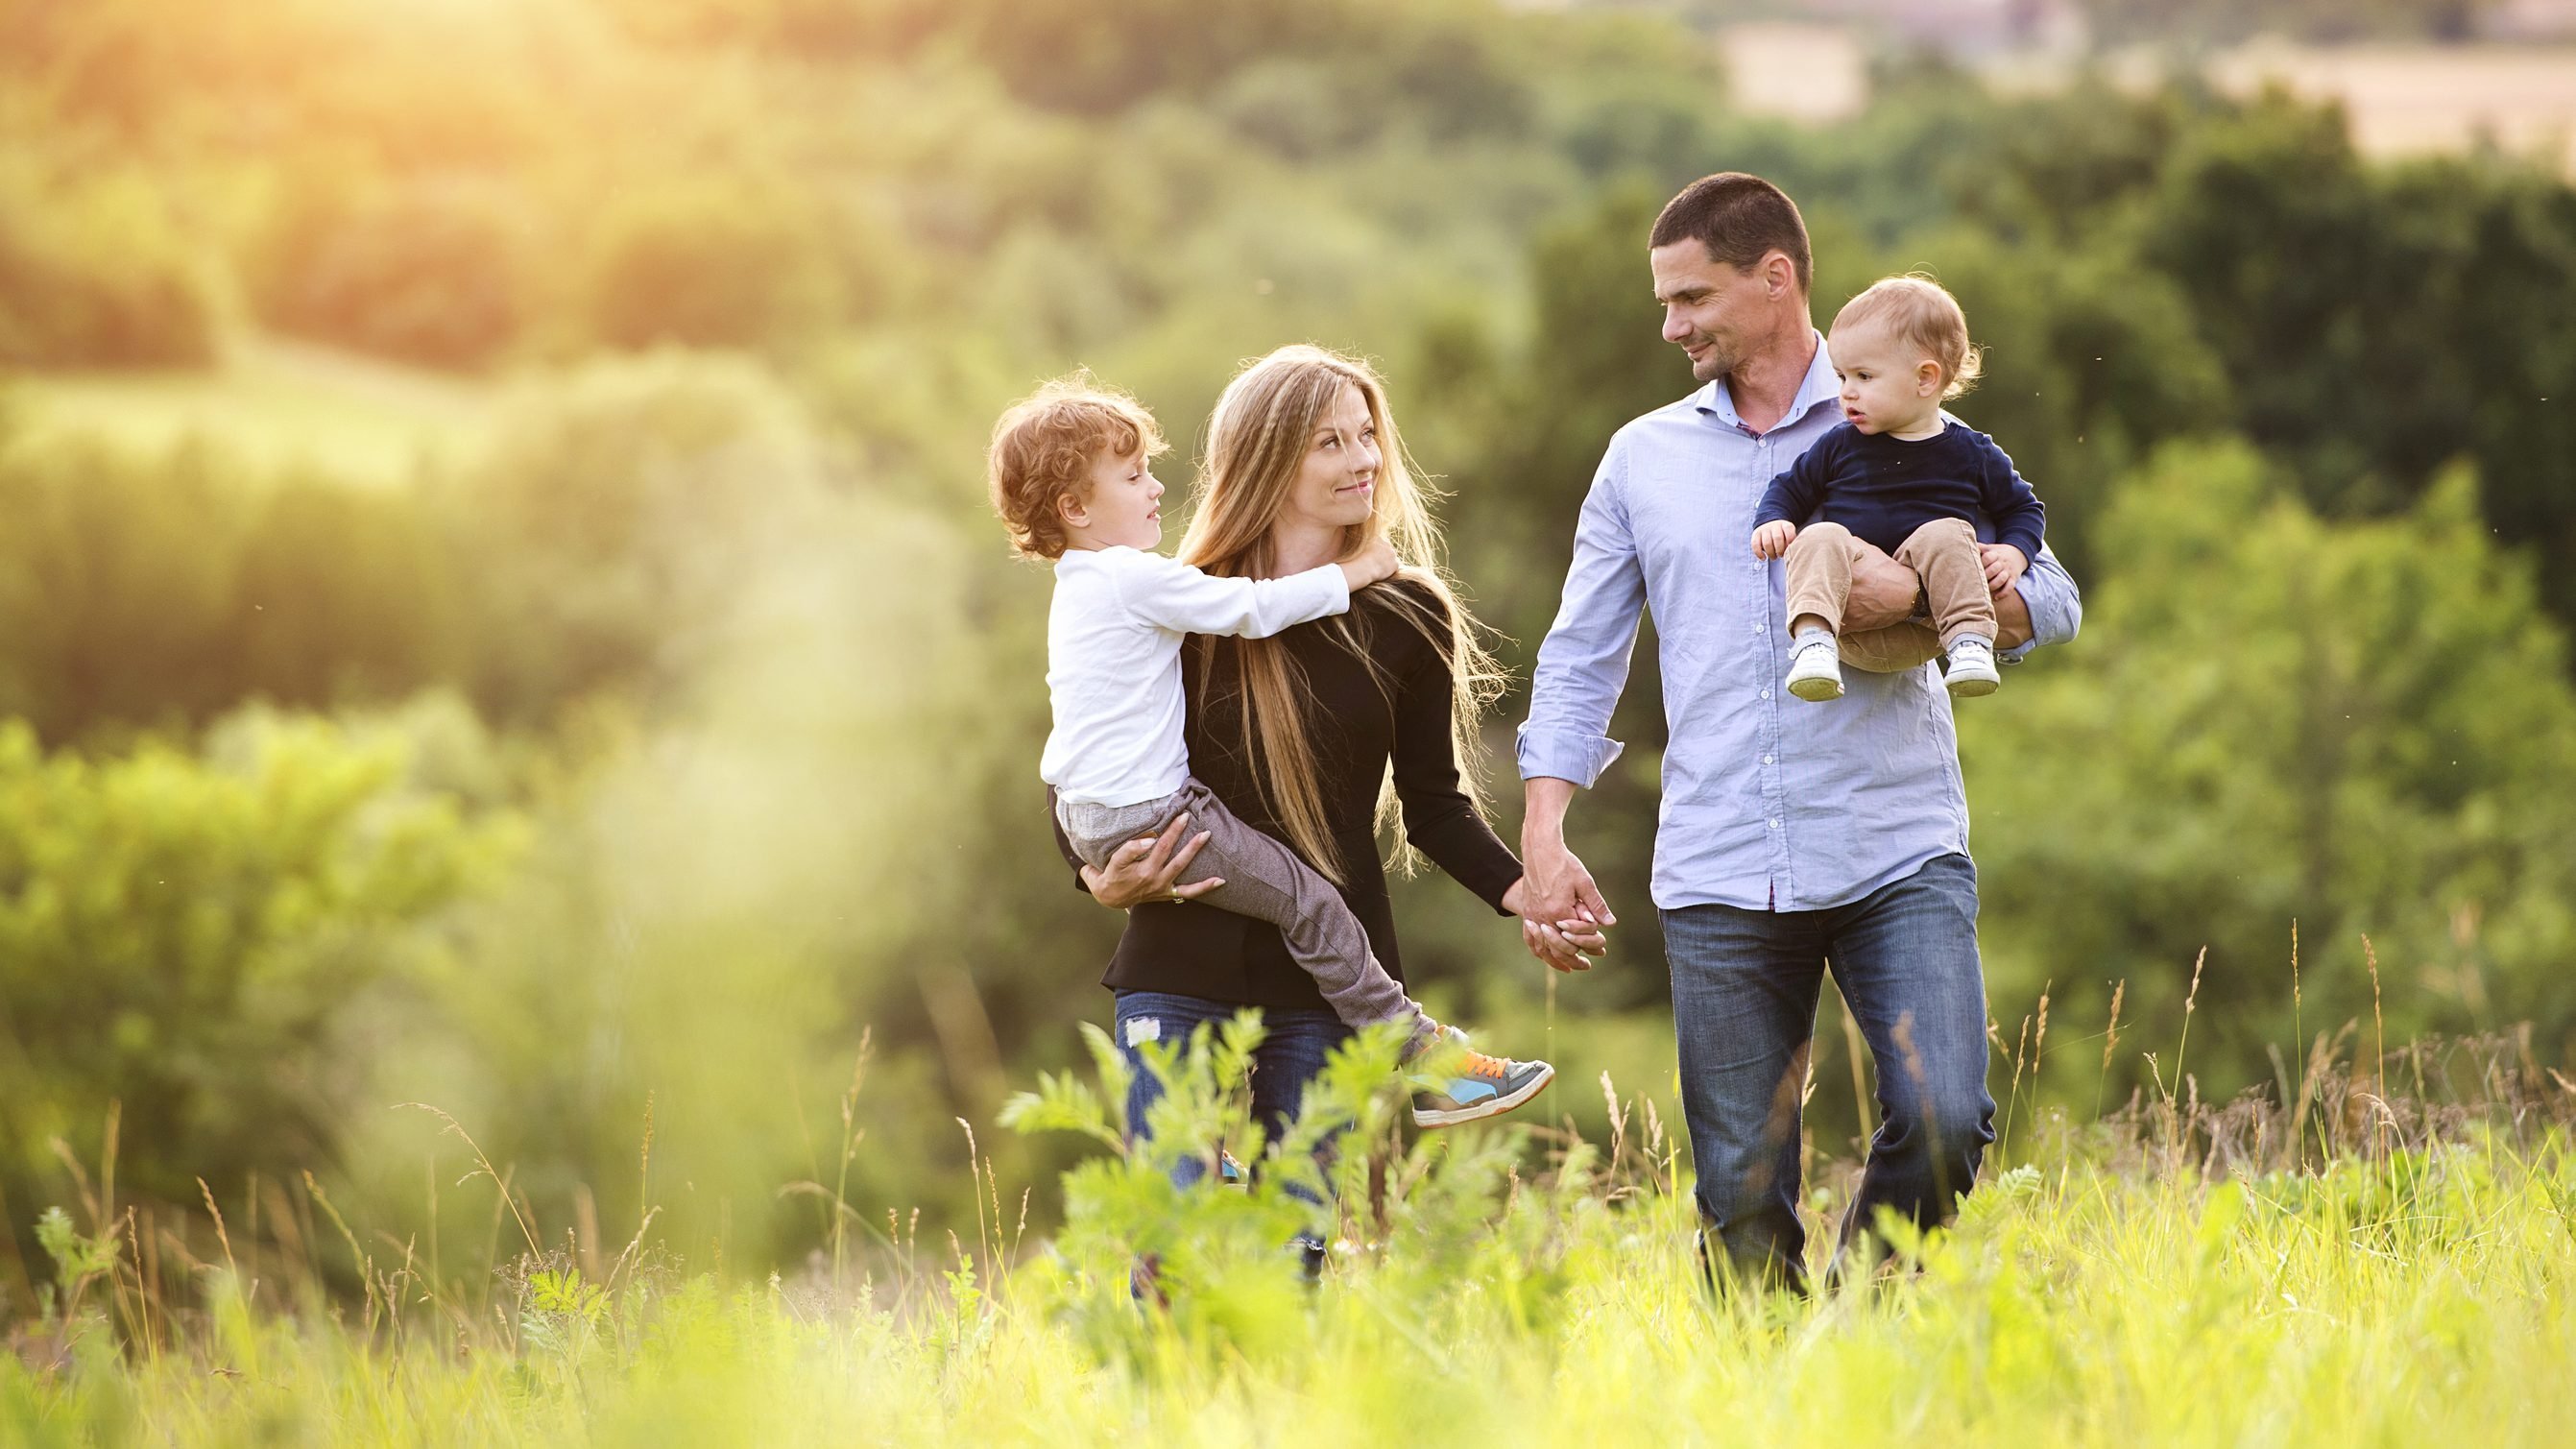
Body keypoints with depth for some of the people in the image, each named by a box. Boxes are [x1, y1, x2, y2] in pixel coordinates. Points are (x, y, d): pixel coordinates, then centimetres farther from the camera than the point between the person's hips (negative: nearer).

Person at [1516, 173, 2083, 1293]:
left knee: (1943, 1121, -17)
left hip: (1897, 857, -2)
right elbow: (1580, 658, 16)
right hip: (1719, 881, 2)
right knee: (1742, 1195, 0)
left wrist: (1918, 593, -15)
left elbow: (2048, 601, 5)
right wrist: (1544, 836, 4)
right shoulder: (1644, 459, 15)